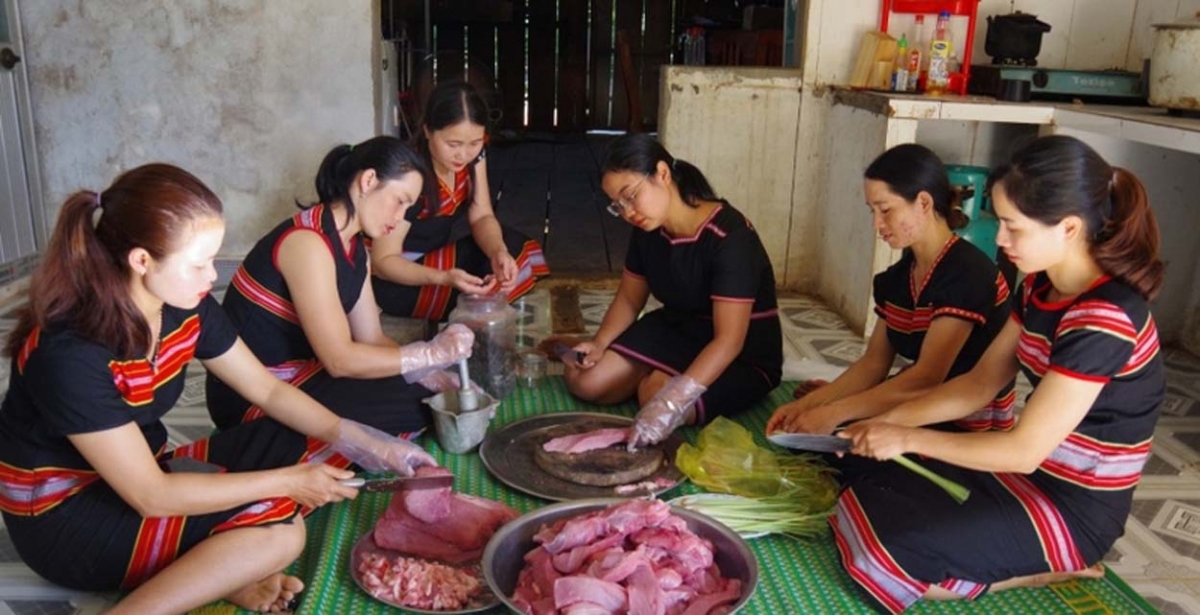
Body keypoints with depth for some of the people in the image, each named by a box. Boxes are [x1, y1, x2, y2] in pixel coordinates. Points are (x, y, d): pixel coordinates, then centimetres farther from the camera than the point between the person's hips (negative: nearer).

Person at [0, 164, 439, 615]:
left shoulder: (185, 307, -11)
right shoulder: (69, 354, -30)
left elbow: (268, 390, -1)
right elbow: (152, 497, -27)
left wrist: (371, 447, -10)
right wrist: (288, 481, -23)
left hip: (142, 475, 8)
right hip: (64, 517, -8)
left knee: (318, 445, -7)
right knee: (276, 530, -26)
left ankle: (219, 571, -16)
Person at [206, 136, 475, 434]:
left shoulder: (354, 249, 7)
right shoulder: (307, 242, -23)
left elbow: (371, 337, 2)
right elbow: (339, 359, -26)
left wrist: (432, 378, -11)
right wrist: (430, 353, -22)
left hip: (298, 377, 9)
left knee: (426, 394, 1)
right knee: (414, 409, -14)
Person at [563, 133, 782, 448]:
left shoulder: (730, 237, -29)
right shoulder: (648, 230, -6)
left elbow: (729, 340, -33)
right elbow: (629, 298, 6)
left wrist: (673, 399, -44)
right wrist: (599, 344, -14)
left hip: (744, 355, -6)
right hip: (675, 330, 6)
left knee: (655, 396, -32)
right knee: (584, 381, -9)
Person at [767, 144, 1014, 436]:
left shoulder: (967, 273, -21)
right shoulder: (897, 277, 5)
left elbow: (926, 378, -27)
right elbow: (873, 364, 4)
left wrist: (835, 413, -27)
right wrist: (807, 404, -9)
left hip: (973, 433, -7)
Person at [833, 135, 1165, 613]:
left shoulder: (1104, 319, -28)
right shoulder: (1040, 287, -1)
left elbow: (1024, 449, -27)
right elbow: (981, 382, 6)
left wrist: (908, 437, -17)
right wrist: (890, 420, -4)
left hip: (1074, 506, -8)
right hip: (1028, 469, 9)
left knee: (879, 552, -18)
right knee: (862, 487, 2)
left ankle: (1058, 571, 0)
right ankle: (1032, 561, 8)